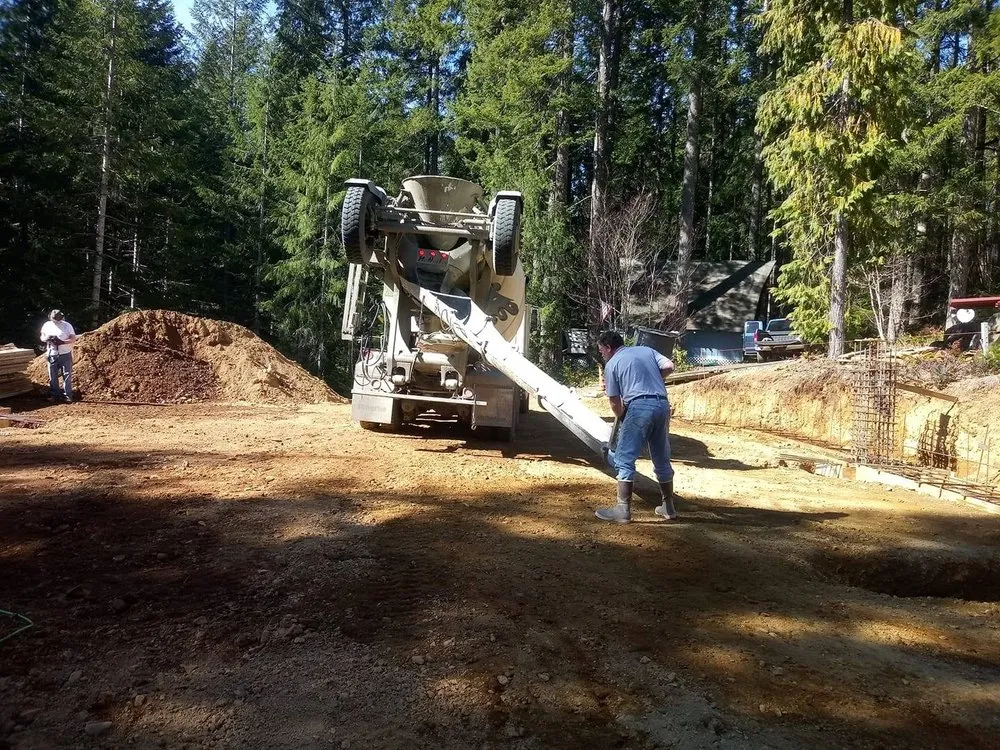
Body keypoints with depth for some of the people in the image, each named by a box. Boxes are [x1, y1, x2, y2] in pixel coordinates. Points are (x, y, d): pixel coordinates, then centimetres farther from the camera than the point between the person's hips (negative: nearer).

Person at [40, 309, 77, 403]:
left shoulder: (67, 326, -4)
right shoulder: (47, 325, 5)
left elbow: (73, 339, -7)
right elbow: (42, 337, 13)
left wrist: (62, 342, -24)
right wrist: (47, 339, -12)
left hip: (65, 355, -3)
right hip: (52, 355, 3)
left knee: (67, 376, -3)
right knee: (53, 377, 7)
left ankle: (68, 395, 2)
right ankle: (55, 395, 16)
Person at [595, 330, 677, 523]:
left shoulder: (612, 364, 9)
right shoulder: (647, 350, 22)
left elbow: (615, 401, 8)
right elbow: (669, 366, 6)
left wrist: (622, 419, 26)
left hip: (639, 406, -6)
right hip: (662, 404, 6)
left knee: (624, 460, -1)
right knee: (662, 460, 16)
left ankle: (623, 509, -4)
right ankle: (668, 508, 24)